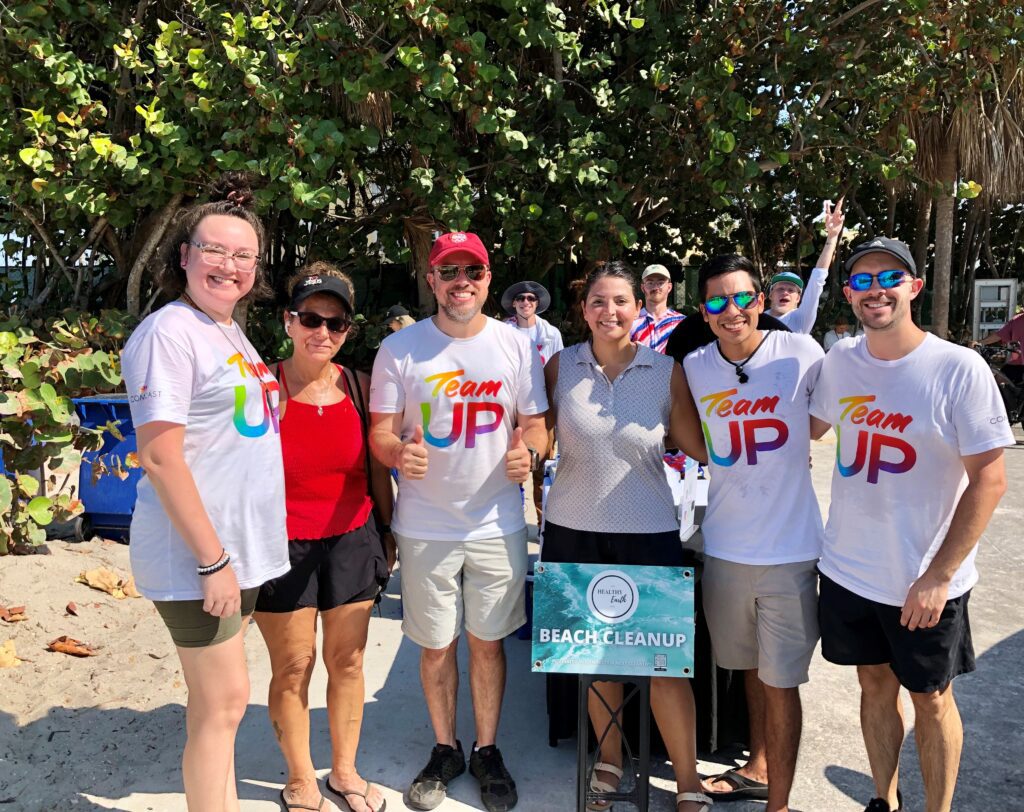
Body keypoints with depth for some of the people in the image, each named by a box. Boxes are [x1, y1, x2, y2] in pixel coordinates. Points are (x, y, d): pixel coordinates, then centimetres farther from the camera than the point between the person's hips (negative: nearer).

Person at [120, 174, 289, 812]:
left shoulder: (231, 332, 13)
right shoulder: (169, 333, -13)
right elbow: (161, 458, -19)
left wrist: (233, 555, 17)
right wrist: (213, 561, -19)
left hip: (240, 546, 8)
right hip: (199, 552, -8)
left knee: (218, 701, 17)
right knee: (225, 701, 1)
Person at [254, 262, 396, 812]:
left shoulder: (359, 387, 1)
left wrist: (387, 532, 11)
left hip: (352, 541, 3)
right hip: (285, 546, -3)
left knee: (347, 662, 14)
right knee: (292, 667, 9)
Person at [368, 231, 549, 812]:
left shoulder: (517, 346, 0)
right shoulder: (400, 349, -2)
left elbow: (536, 425, 5)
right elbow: (381, 432, -1)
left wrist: (528, 452, -18)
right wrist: (400, 453, -24)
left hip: (497, 522, 1)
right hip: (425, 525, 0)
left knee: (488, 642, 11)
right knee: (436, 646, 11)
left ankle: (488, 752, 33)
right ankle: (445, 751, 35)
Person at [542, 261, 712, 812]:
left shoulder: (667, 370, -3)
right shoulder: (562, 366, 0)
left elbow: (698, 446, -1)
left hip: (649, 532, -1)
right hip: (574, 529, 2)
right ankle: (609, 760, 37)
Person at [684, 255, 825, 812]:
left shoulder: (801, 353, -11)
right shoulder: (694, 367, -1)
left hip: (789, 547, -3)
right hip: (724, 544, 4)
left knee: (780, 679, 6)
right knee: (749, 666, 21)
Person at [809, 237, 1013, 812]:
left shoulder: (960, 369, -15)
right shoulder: (839, 362, -2)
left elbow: (989, 478, -15)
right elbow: (813, 426, 16)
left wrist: (939, 575, -17)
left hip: (927, 581, -4)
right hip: (849, 569, 4)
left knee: (931, 698, 13)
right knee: (876, 685, 19)